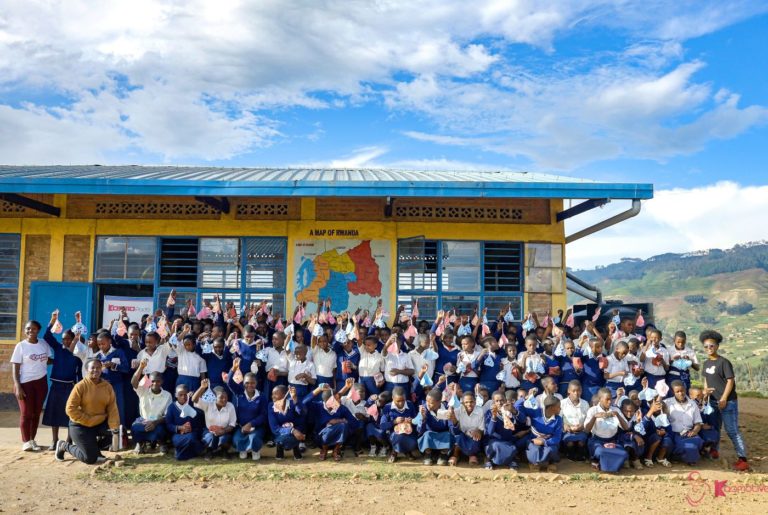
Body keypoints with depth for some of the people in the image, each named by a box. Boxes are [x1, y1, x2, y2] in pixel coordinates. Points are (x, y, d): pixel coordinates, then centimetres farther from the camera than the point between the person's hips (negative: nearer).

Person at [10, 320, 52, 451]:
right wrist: (17, 386, -15)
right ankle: (25, 441, 8)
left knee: (37, 412, 8)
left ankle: (32, 440, 18)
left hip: (41, 382, 4)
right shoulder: (21, 346, -7)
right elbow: (15, 368, -7)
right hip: (26, 383, -4)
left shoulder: (44, 344, 4)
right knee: (26, 413, -1)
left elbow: (49, 360, 16)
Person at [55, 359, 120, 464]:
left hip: (100, 423, 5)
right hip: (80, 425, -5)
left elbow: (112, 409, -6)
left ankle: (94, 447, 10)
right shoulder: (81, 386, -15)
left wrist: (114, 427, -17)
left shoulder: (107, 386, -2)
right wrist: (88, 421, -21)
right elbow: (70, 409, -18)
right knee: (90, 459, -6)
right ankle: (64, 446, 22)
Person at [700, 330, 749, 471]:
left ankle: (743, 460, -6)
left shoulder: (723, 362, -13)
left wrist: (724, 399, -18)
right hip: (713, 401, 7)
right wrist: (706, 390, 3)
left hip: (728, 402, -7)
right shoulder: (706, 363, 9)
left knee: (732, 430, -9)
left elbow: (730, 381, -15)